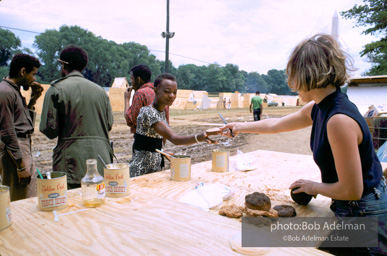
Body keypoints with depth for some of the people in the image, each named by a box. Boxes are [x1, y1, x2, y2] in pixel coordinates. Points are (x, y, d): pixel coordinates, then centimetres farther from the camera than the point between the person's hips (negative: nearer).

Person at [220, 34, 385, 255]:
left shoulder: (340, 120, -32)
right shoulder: (317, 109, -3)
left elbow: (351, 190, -28)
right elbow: (277, 125, 14)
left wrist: (314, 187, -11)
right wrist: (241, 127, 24)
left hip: (364, 212, -8)